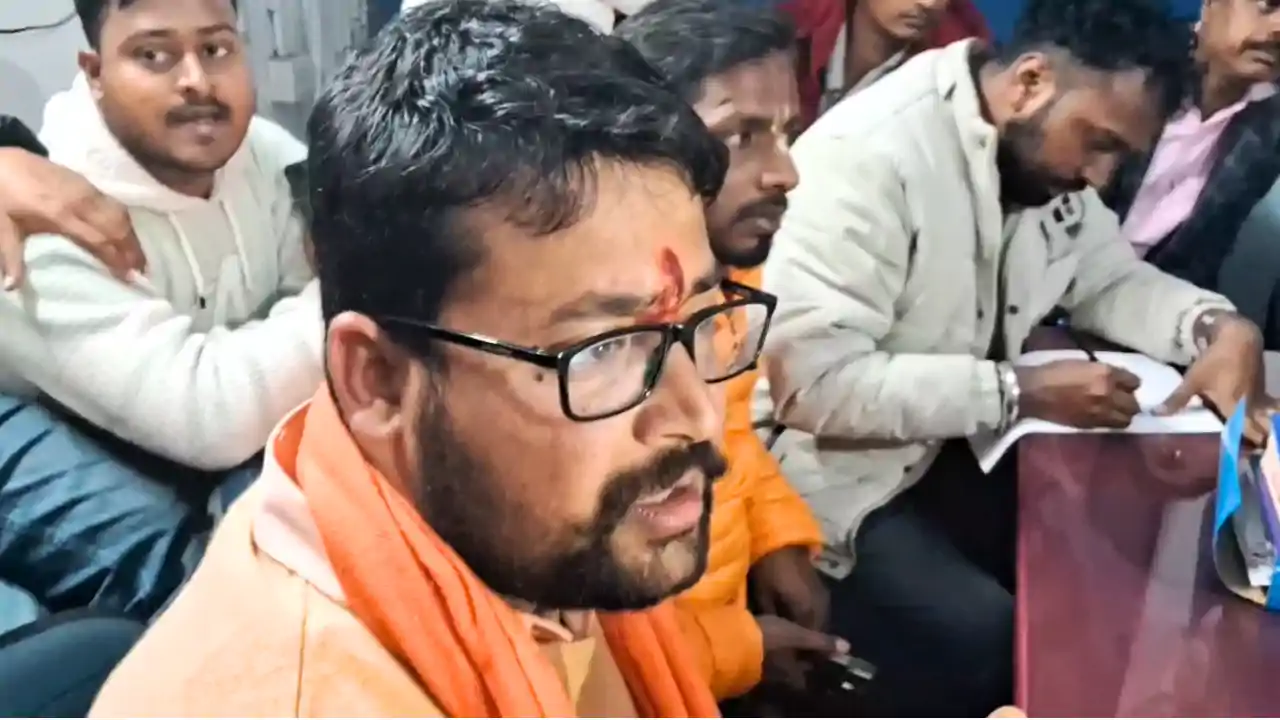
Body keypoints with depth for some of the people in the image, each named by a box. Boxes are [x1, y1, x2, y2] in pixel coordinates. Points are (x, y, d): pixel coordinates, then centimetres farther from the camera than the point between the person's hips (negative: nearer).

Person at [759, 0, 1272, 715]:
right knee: (980, 637, -26)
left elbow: (1112, 277, 15)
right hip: (842, 472, -8)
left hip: (960, 448, 8)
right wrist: (1022, 393, -24)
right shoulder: (868, 155, -24)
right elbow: (811, 382, -28)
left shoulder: (1046, 151, 3)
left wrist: (1222, 326, -6)